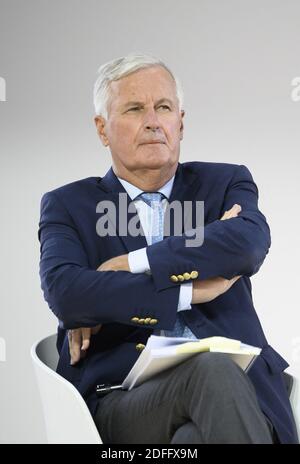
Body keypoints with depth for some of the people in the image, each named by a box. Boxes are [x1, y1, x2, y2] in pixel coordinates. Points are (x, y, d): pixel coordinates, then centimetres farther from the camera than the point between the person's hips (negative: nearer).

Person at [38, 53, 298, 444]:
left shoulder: (225, 183, 15)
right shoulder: (67, 206, 12)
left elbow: (250, 242, -9)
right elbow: (64, 293, -8)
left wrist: (127, 265, -9)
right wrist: (190, 290, -9)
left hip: (234, 381, 1)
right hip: (123, 393, 0)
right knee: (214, 371, -33)